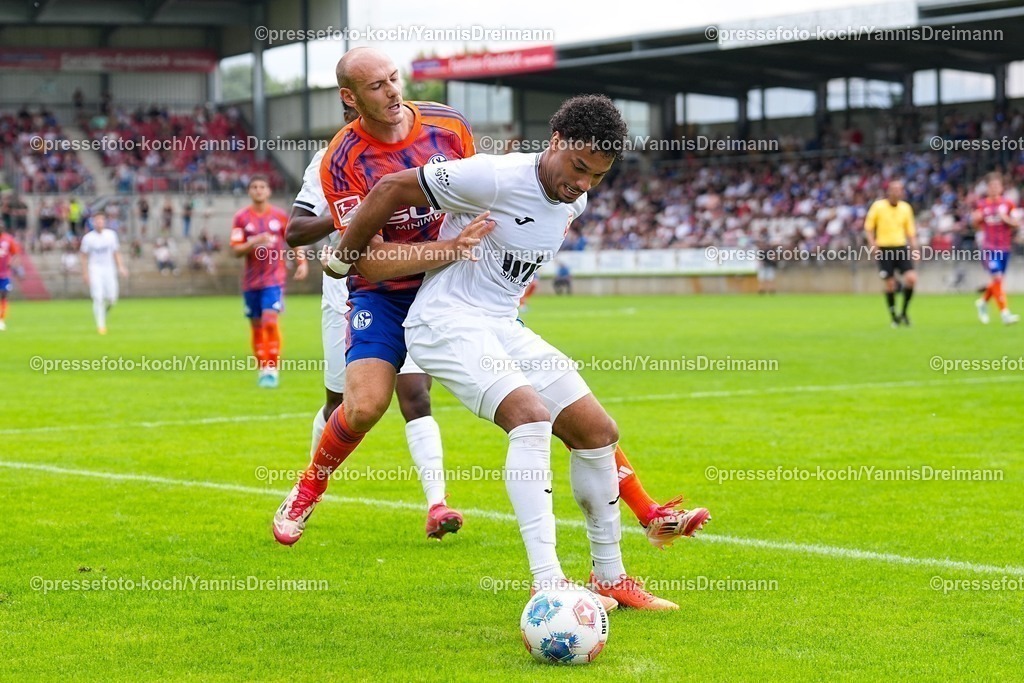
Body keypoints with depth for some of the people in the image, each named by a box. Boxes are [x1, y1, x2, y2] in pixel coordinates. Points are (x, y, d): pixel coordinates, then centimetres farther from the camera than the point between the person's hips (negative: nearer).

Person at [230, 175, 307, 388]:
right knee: (256, 326, 7)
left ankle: (273, 369, -12)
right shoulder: (241, 218, 1)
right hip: (251, 281, 2)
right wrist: (255, 242, -20)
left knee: (270, 321, -17)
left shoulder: (280, 216, 2)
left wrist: (301, 262, 1)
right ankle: (263, 369, 19)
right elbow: (236, 250, -4)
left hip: (274, 279, -2)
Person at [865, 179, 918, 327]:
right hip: (884, 249, -3)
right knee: (890, 284, -1)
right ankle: (893, 316, 15)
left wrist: (914, 248, 4)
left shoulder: (906, 208, 6)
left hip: (901, 247, 3)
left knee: (911, 278, -13)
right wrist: (872, 244, -9)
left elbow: (910, 230, 12)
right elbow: (868, 226, 2)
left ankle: (903, 312, 5)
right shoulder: (878, 206, -4)